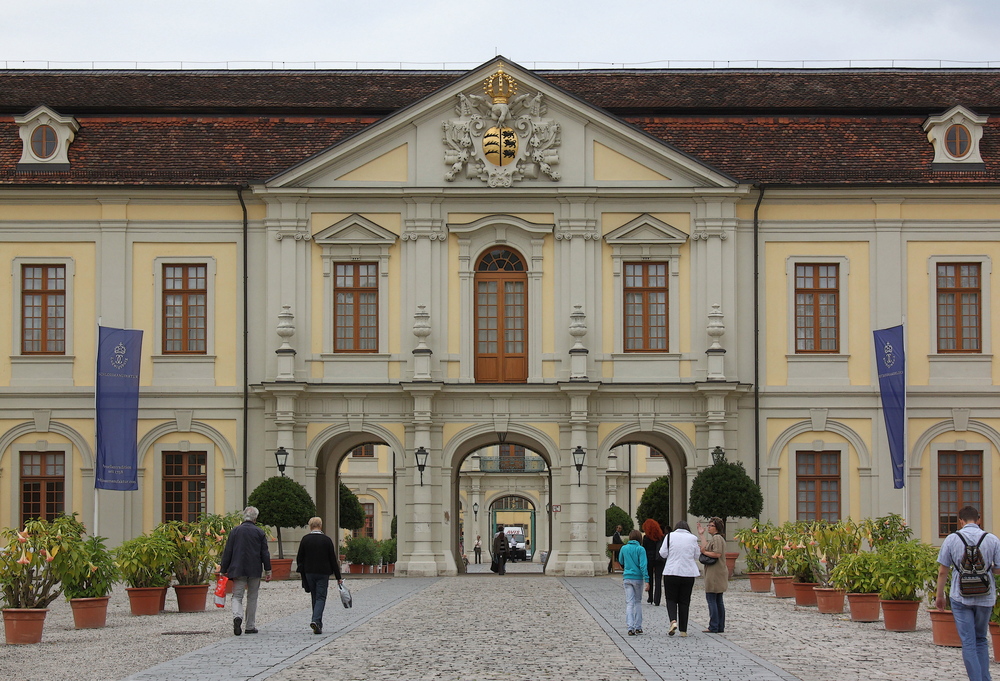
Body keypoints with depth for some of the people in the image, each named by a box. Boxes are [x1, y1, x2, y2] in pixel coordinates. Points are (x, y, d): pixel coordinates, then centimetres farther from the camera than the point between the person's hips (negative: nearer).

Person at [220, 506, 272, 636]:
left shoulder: (234, 531, 2)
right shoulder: (260, 533, 0)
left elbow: (227, 552, 2)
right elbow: (265, 553, 1)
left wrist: (223, 570, 7)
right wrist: (268, 570, 6)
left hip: (238, 570, 0)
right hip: (255, 571, 0)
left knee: (237, 596, 2)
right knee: (252, 598, 10)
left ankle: (237, 616, -27)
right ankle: (250, 626, 12)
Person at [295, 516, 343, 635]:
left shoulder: (305, 539, 0)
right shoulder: (327, 540, -5)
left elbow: (299, 558, 2)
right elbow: (333, 559, -2)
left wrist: (301, 572, 15)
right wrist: (338, 577, 2)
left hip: (309, 573, 2)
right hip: (323, 573, -2)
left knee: (315, 598, 13)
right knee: (321, 598, -2)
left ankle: (318, 625, 17)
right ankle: (316, 620, -23)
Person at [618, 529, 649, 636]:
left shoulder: (624, 548, 3)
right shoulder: (640, 549, -7)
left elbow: (621, 562, 18)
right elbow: (643, 565, -14)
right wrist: (647, 580, -16)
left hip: (627, 578, 2)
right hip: (638, 578, -2)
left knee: (629, 603, 1)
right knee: (638, 602, 15)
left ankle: (630, 628, -12)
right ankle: (638, 627, 16)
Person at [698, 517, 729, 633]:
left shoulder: (717, 538, -12)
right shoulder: (718, 538, 20)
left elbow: (717, 554, -23)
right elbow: (705, 548, 16)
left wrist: (704, 552, -10)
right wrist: (702, 535, 21)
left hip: (715, 573, -11)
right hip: (719, 573, 11)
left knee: (711, 599, -8)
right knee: (718, 601, 11)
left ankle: (713, 627, -9)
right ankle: (720, 626, 13)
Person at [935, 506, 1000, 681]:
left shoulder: (952, 539, -4)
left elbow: (942, 571, -2)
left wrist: (940, 596, 9)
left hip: (961, 598, -2)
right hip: (985, 597, 2)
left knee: (968, 642, 1)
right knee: (981, 640, 18)